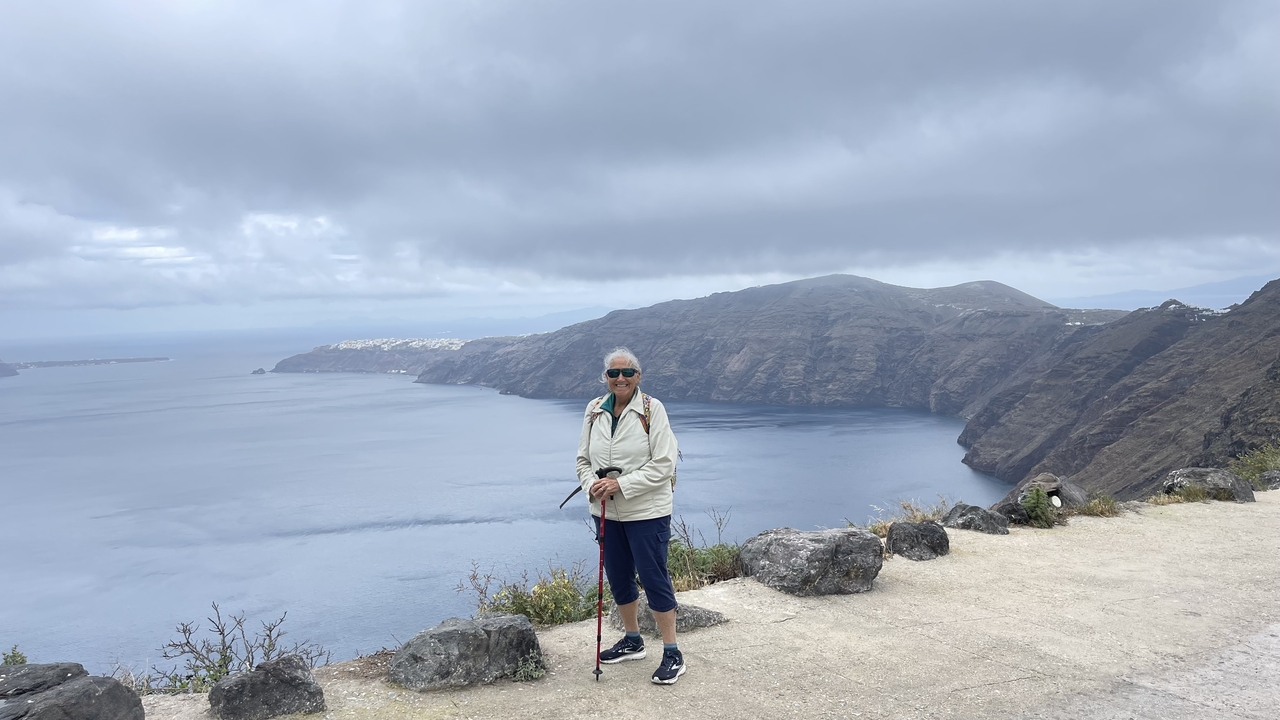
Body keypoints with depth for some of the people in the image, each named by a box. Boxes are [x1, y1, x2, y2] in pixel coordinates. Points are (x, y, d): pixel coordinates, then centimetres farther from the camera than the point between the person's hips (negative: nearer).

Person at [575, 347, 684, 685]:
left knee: (654, 577, -1)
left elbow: (662, 465, -15)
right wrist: (592, 485, -11)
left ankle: (672, 653, 12)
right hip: (606, 511, 6)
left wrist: (620, 484, -21)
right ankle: (633, 641, 36)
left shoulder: (652, 409, -12)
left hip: (646, 511, -5)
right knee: (618, 577, 16)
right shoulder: (594, 410, 3)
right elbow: (583, 459, 10)